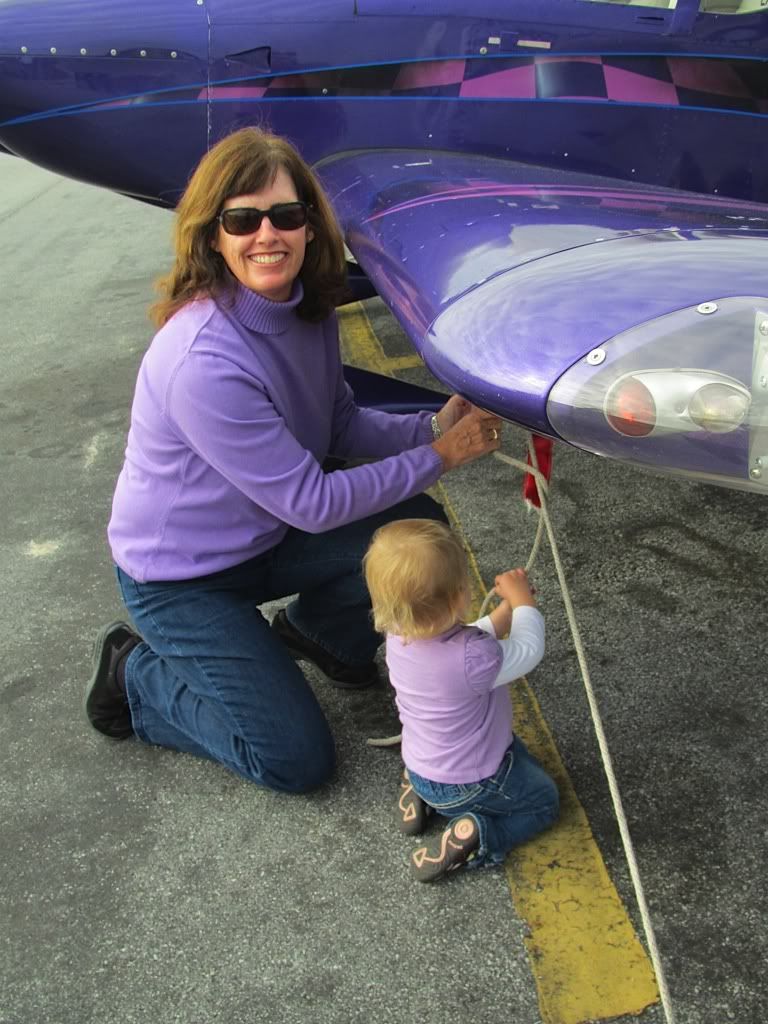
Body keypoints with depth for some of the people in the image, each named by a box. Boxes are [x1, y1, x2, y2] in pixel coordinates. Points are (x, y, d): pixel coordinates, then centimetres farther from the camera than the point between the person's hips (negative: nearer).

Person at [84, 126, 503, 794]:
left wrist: (431, 426, -13)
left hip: (267, 535, 7)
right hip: (181, 580, -7)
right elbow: (312, 502, -28)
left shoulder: (308, 308, -9)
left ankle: (319, 631, 18)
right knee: (298, 762, -4)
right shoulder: (203, 359, -34)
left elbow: (342, 425, 4)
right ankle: (135, 676, 15)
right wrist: (439, 456, -21)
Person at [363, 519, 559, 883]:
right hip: (467, 785, -6)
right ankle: (472, 839, -3)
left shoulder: (399, 636, -17)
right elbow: (528, 651, -18)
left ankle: (421, 791, 16)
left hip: (420, 762, 6)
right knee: (543, 801, 19)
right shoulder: (472, 658, -39)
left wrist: (507, 610, -6)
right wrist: (523, 599, -5)